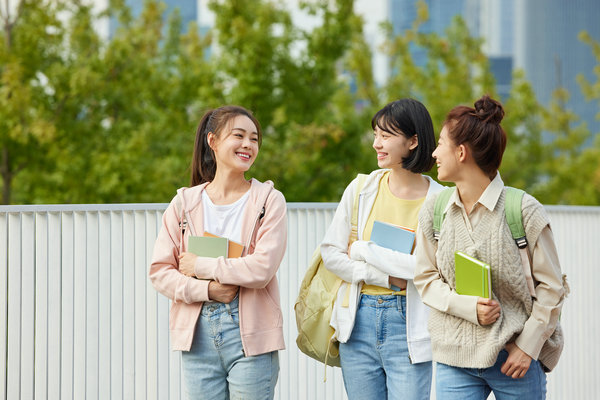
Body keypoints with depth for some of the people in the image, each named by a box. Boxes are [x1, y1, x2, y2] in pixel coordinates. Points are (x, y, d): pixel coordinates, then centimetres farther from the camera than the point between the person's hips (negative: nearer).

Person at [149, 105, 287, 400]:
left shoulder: (269, 201, 0)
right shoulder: (184, 203, 7)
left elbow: (262, 268, -13)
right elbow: (159, 271, 3)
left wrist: (200, 265, -8)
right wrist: (207, 290, -12)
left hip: (250, 335, -2)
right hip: (197, 334, 2)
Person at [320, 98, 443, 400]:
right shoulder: (361, 189, 4)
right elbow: (330, 253, 2)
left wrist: (363, 250, -10)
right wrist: (386, 277, -8)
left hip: (408, 323, -3)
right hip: (358, 320, 3)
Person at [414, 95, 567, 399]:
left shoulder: (524, 210, -8)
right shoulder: (433, 211, 3)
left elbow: (551, 287, -3)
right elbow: (426, 279, 8)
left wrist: (528, 345, -7)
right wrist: (468, 307, -9)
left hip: (516, 356, -2)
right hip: (455, 357, 3)